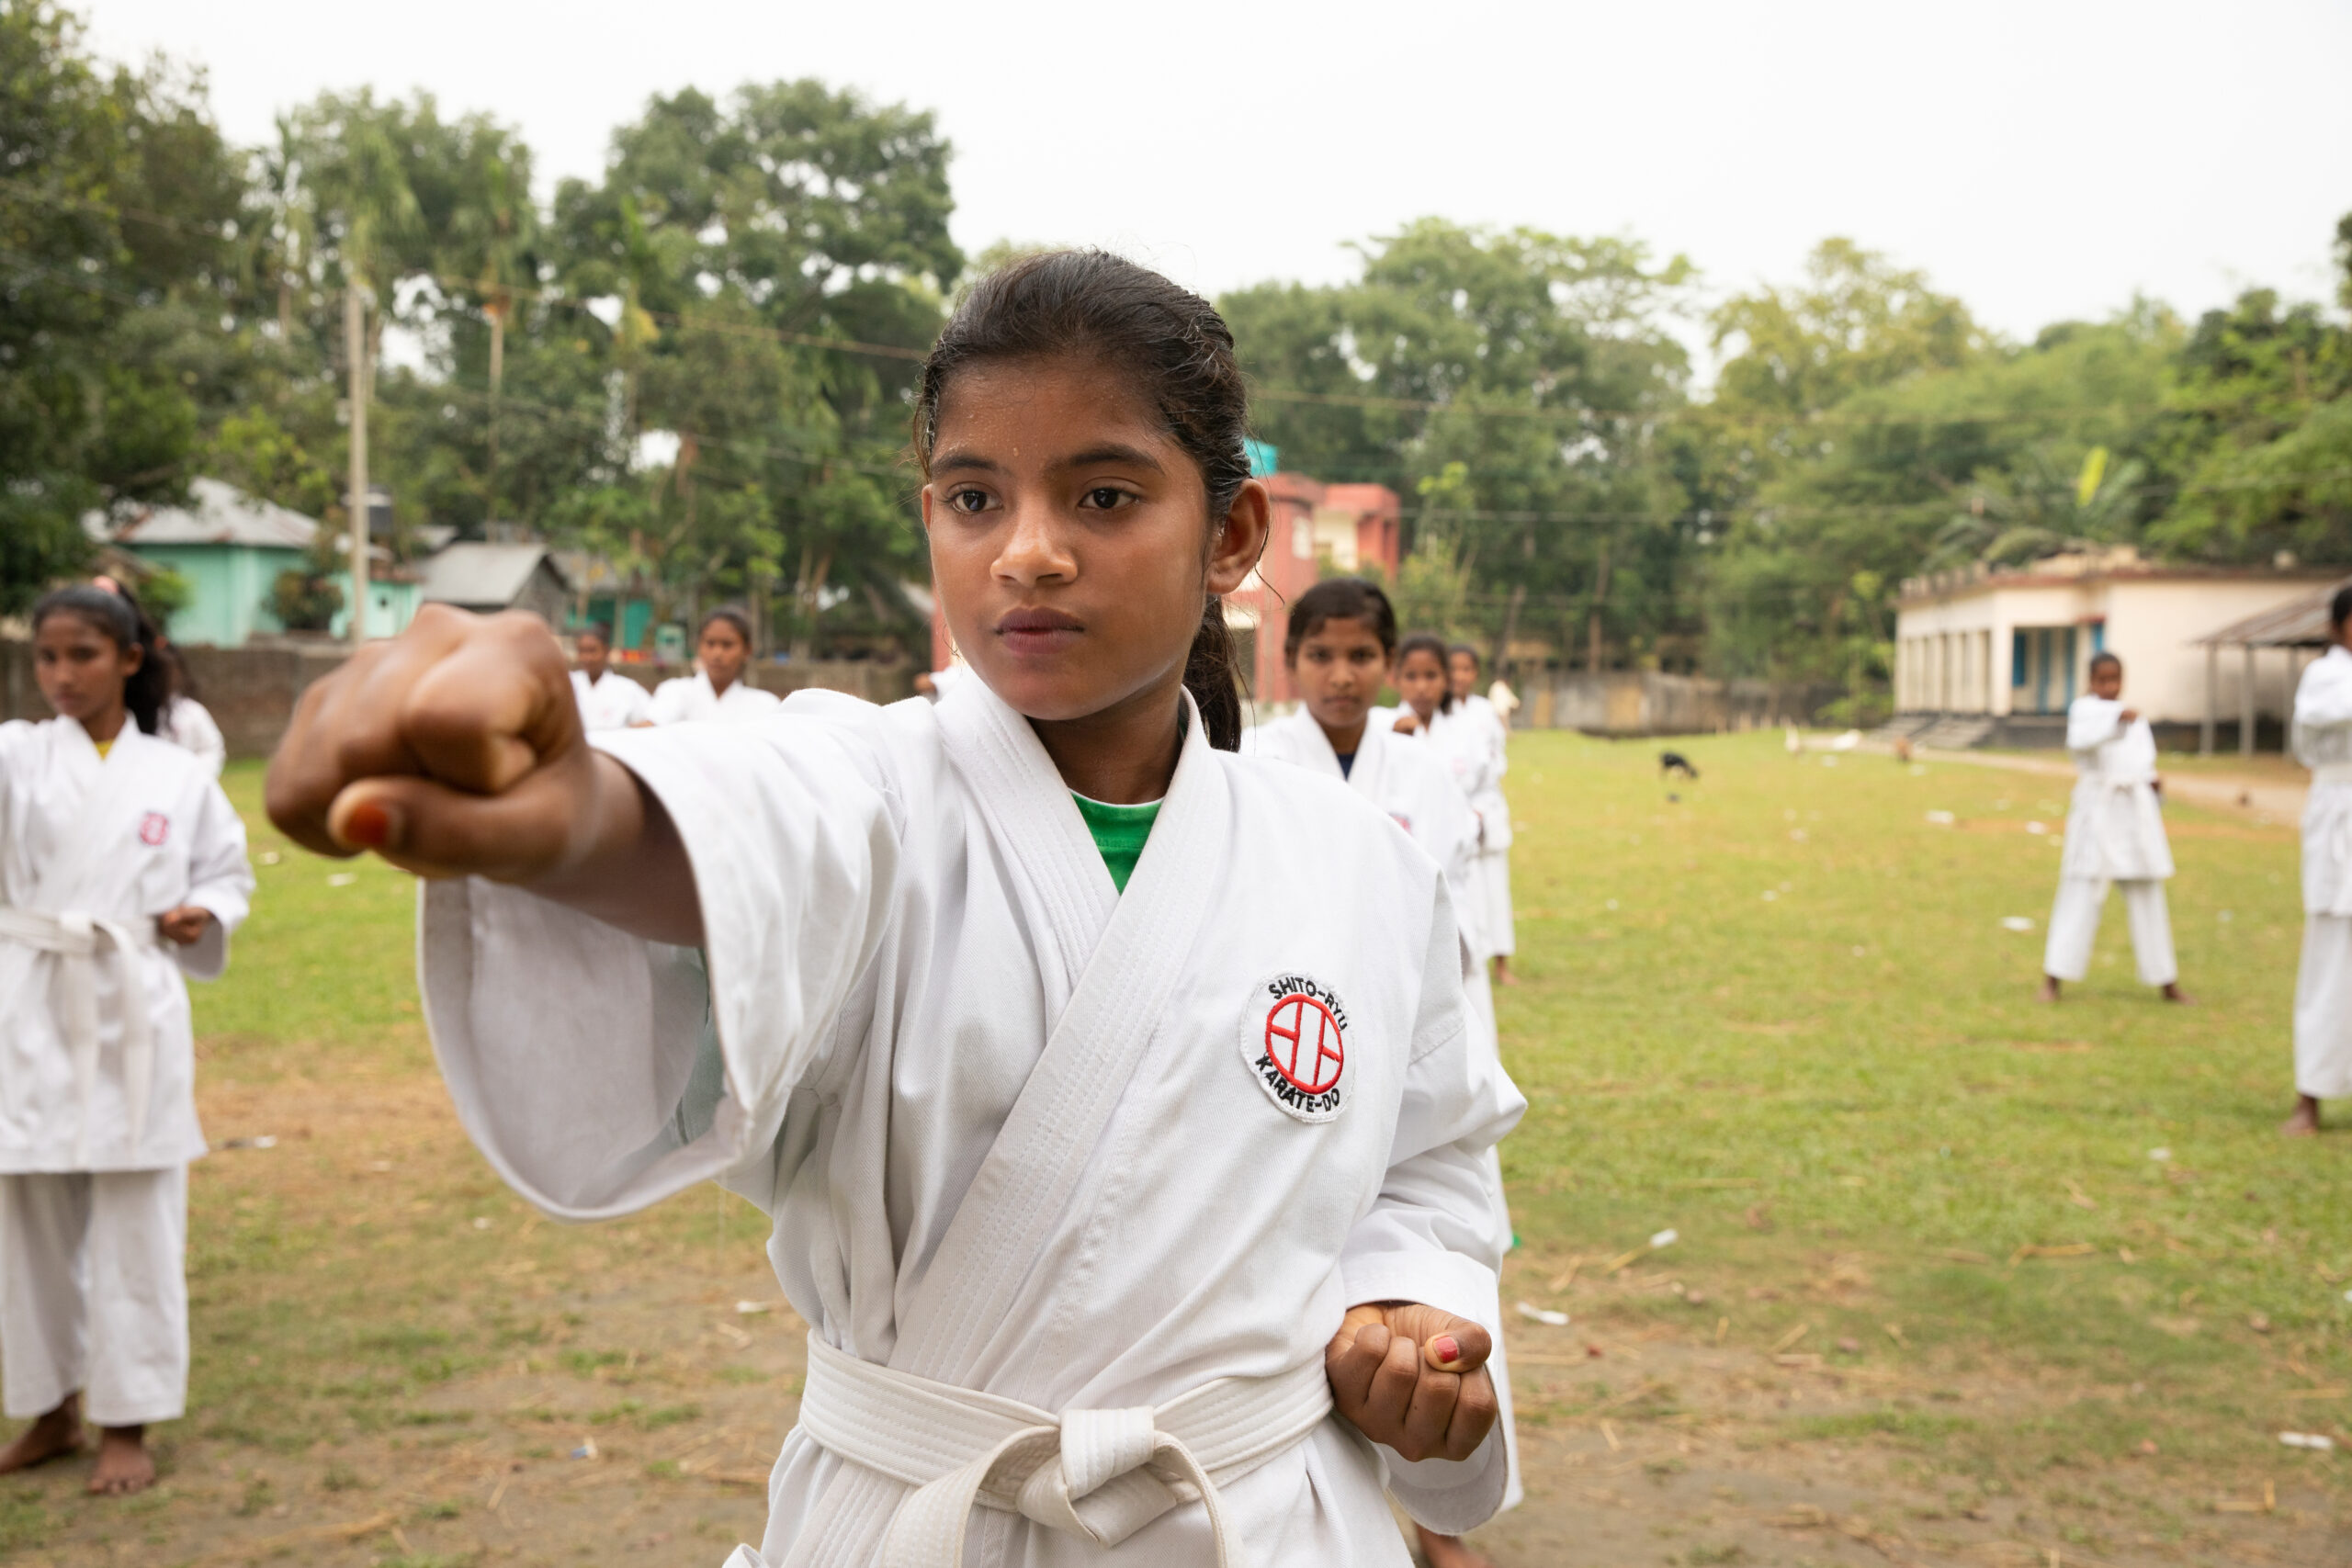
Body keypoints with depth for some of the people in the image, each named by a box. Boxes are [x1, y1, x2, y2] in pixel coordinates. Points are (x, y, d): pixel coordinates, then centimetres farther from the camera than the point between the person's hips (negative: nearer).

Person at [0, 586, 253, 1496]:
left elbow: (228, 875, 12)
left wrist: (203, 916, -8)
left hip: (135, 1017, -1)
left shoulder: (178, 776, 2)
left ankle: (126, 1424, 18)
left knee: (135, 1228, 4)